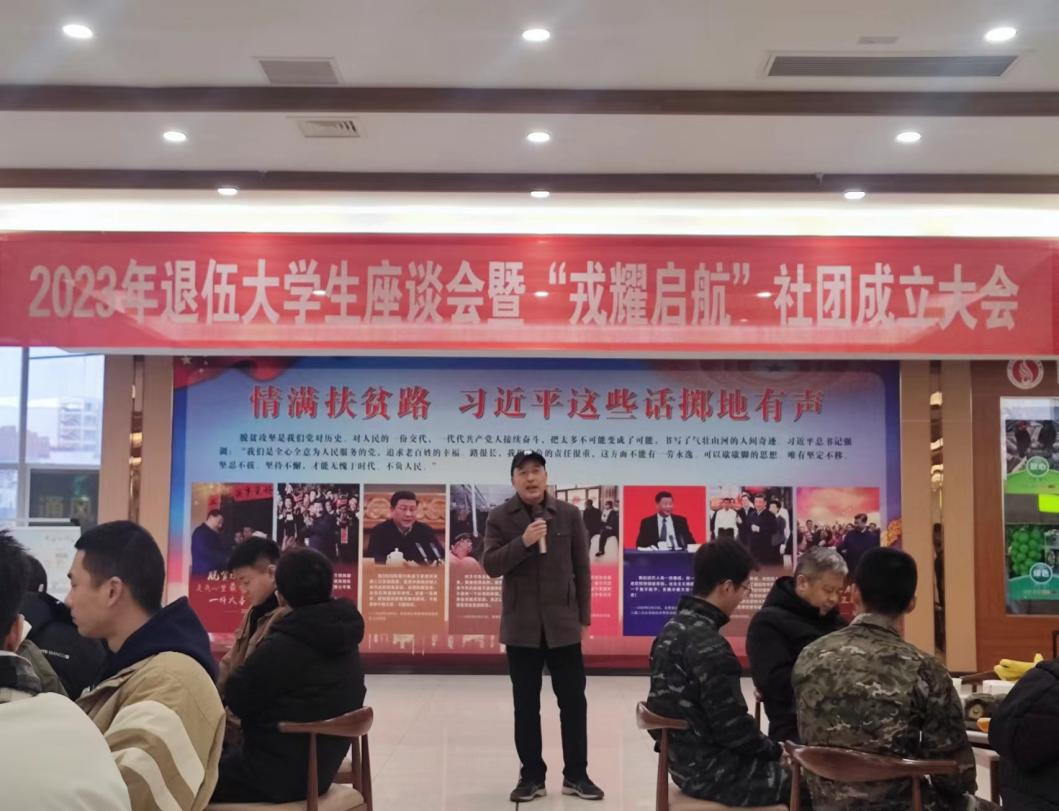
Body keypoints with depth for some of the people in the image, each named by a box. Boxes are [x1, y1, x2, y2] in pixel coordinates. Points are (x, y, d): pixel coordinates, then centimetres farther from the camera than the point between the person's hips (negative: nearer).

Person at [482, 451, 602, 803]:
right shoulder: (499, 518, 0)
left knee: (573, 700, 5)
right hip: (521, 626, 0)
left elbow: (582, 569, 4)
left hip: (562, 623, 0)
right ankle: (532, 775, 18)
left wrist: (584, 617, 3)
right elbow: (490, 566, -8)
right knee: (526, 704, 8)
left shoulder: (569, 515, 1)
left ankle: (576, 774, 17)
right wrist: (522, 542, -22)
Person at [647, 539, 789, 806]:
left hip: (687, 761, 9)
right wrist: (775, 749, -3)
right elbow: (733, 727, -21)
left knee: (781, 764, 19)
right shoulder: (709, 647, -23)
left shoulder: (673, 629, 4)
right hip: (713, 772, -9)